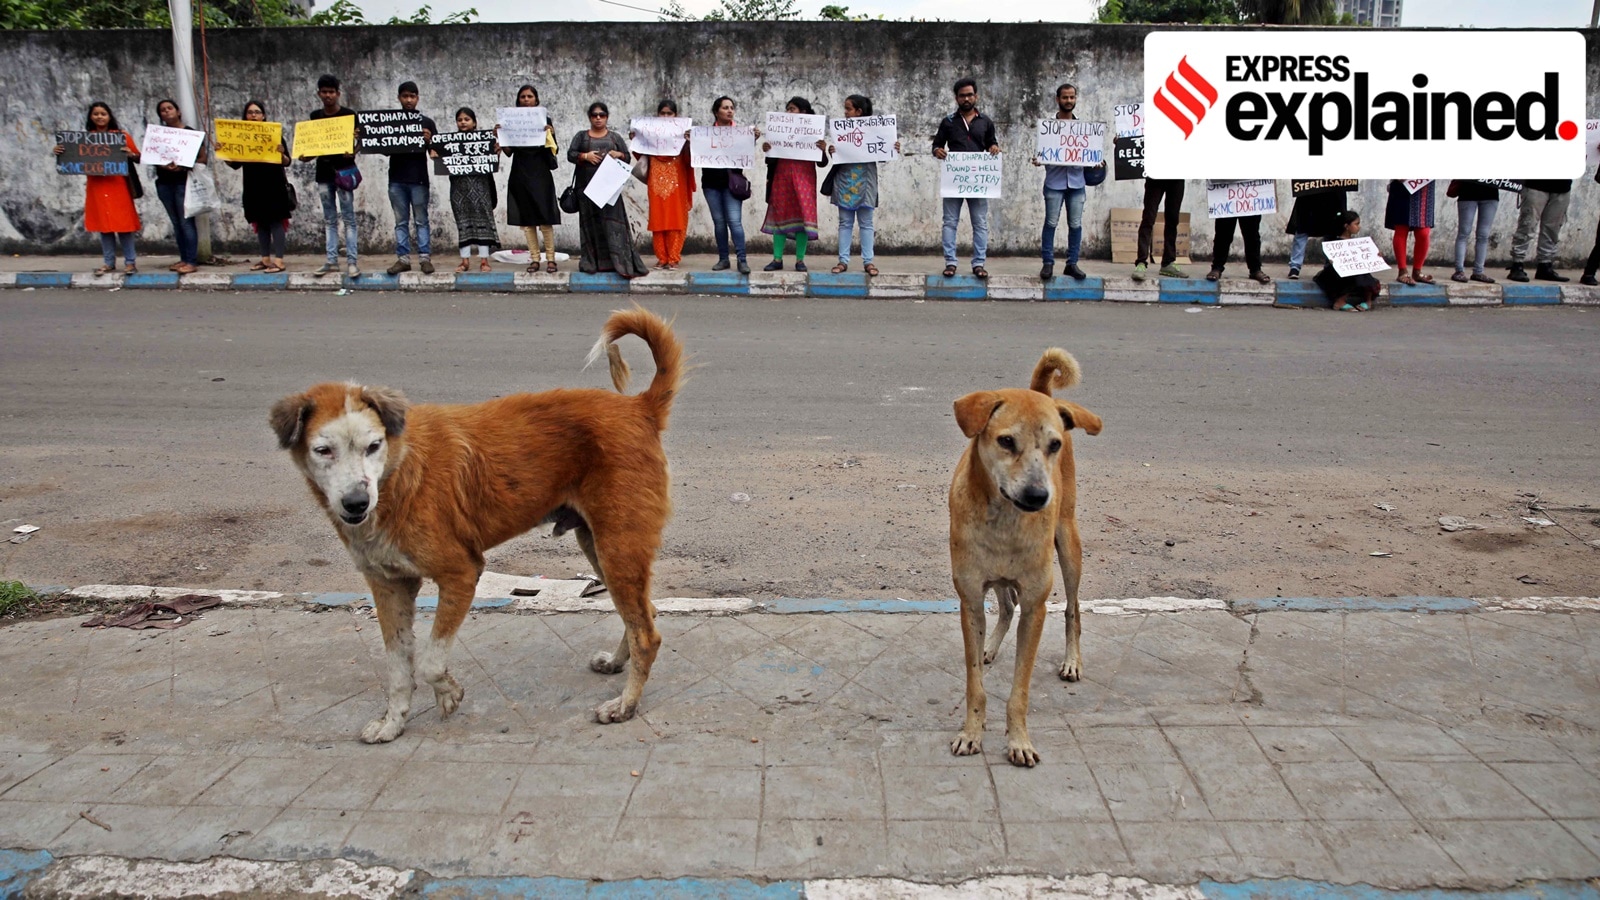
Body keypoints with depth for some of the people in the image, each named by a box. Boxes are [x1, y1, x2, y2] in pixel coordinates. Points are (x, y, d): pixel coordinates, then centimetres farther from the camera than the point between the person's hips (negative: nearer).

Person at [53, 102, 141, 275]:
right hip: (96, 186, 3)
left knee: (123, 224, -3)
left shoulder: (121, 136, 4)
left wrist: (131, 155, -18)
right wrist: (59, 152, -10)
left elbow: (138, 159, 3)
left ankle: (130, 262, 2)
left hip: (118, 186, -3)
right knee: (103, 224, 6)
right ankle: (109, 263, 11)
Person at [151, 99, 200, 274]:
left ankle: (191, 262, -9)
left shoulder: (189, 133, -1)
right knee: (176, 223, 8)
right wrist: (164, 165, -15)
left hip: (183, 182, -5)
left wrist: (184, 167, -19)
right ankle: (183, 258, 12)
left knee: (186, 222, -8)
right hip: (164, 183, 5)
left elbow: (202, 158, -4)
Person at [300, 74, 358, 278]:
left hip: (343, 170, -5)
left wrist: (353, 152, -21)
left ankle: (352, 261, -5)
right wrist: (306, 156, -2)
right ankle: (332, 261, 10)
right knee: (329, 219, 7)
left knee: (348, 217, -6)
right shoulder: (315, 116, 11)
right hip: (324, 171, 5)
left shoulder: (349, 114, -1)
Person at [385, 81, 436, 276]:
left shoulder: (426, 122, 6)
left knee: (421, 220, 1)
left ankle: (425, 258, 1)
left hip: (419, 179, -2)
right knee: (401, 221, 5)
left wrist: (429, 140, -16)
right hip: (396, 179, 2)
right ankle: (403, 258, 7)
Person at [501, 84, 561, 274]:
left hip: (540, 173, -3)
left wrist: (551, 134, -18)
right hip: (520, 173, 3)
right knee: (526, 218, 3)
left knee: (544, 217, -5)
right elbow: (508, 152, 6)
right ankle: (534, 259, 8)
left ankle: (550, 258, 0)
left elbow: (554, 150, -1)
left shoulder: (544, 120, 2)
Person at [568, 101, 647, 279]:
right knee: (591, 223, 0)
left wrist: (618, 155, -12)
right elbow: (570, 154, 4)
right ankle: (592, 262, 2)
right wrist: (585, 156, -15)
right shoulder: (581, 136, 14)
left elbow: (627, 157, 10)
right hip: (586, 186, 1)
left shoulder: (615, 137, 15)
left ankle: (620, 263, -14)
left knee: (612, 221, -10)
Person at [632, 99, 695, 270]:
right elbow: (641, 155, 10)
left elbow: (688, 159, -8)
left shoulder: (682, 132, 3)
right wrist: (634, 141, -4)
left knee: (676, 219, -2)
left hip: (676, 181, -2)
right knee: (658, 220, 1)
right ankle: (661, 258, 6)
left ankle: (673, 258, 2)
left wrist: (688, 142, -24)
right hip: (657, 181, 2)